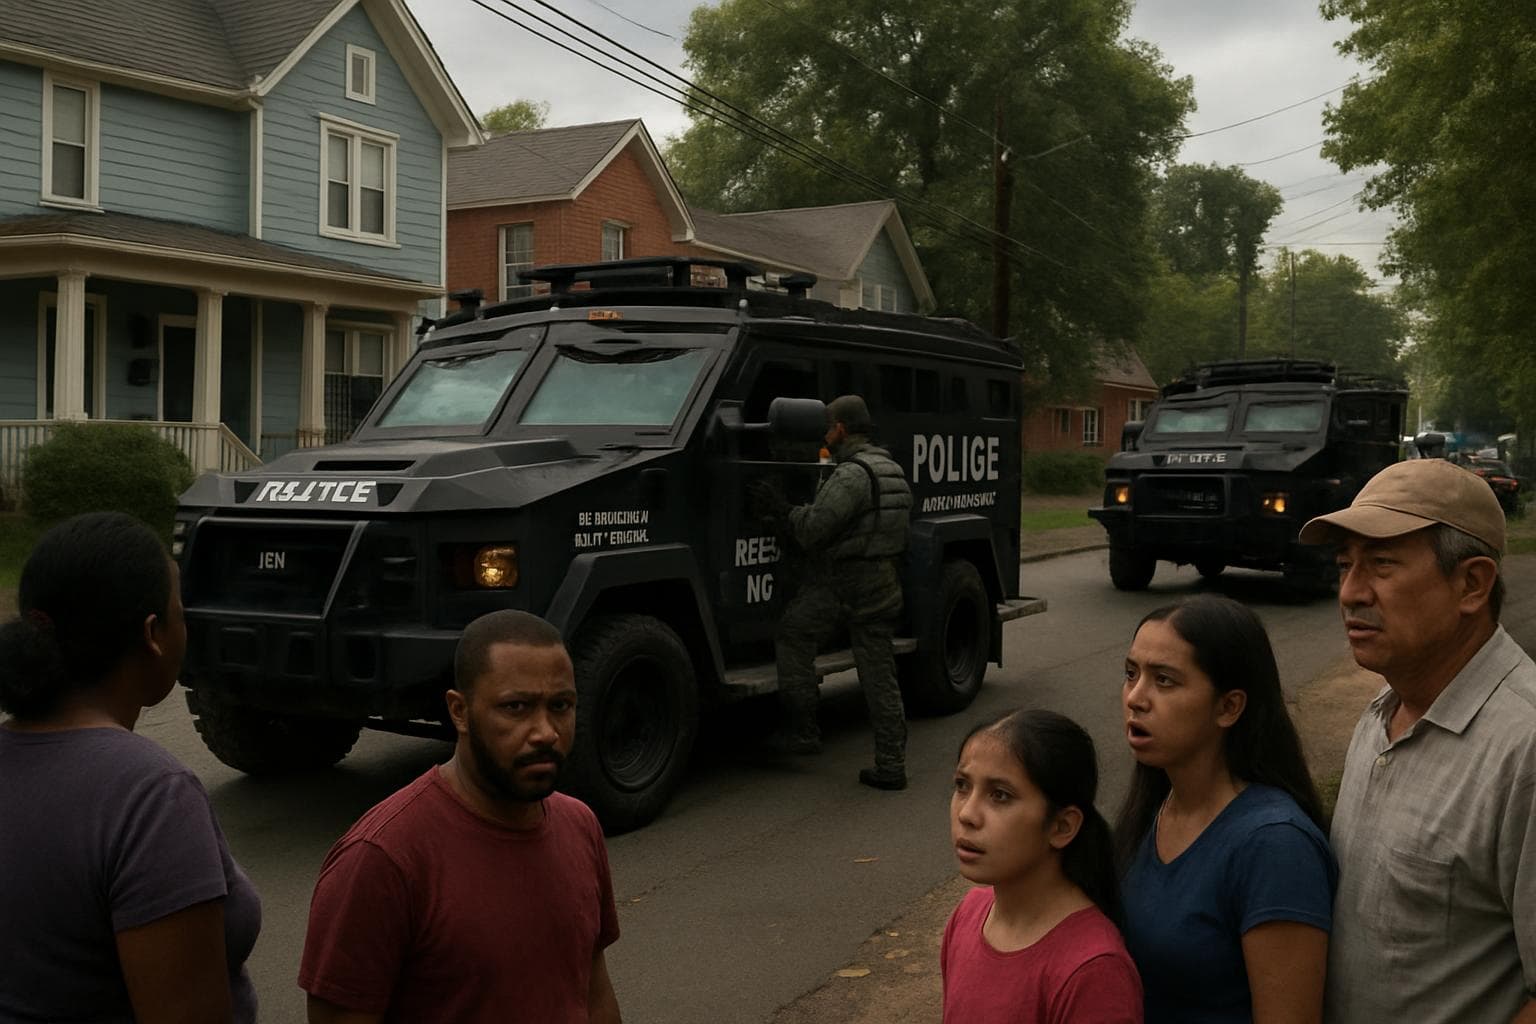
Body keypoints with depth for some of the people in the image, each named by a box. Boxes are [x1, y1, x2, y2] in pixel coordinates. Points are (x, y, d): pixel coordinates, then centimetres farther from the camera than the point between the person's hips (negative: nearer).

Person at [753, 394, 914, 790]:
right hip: (884, 584, 8)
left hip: (841, 581, -8)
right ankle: (891, 765, 9)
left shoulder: (851, 474, -16)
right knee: (880, 676, 8)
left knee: (792, 637, 8)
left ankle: (804, 731, 9)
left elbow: (814, 528, -23)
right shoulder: (893, 470, 14)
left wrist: (785, 511, -4)